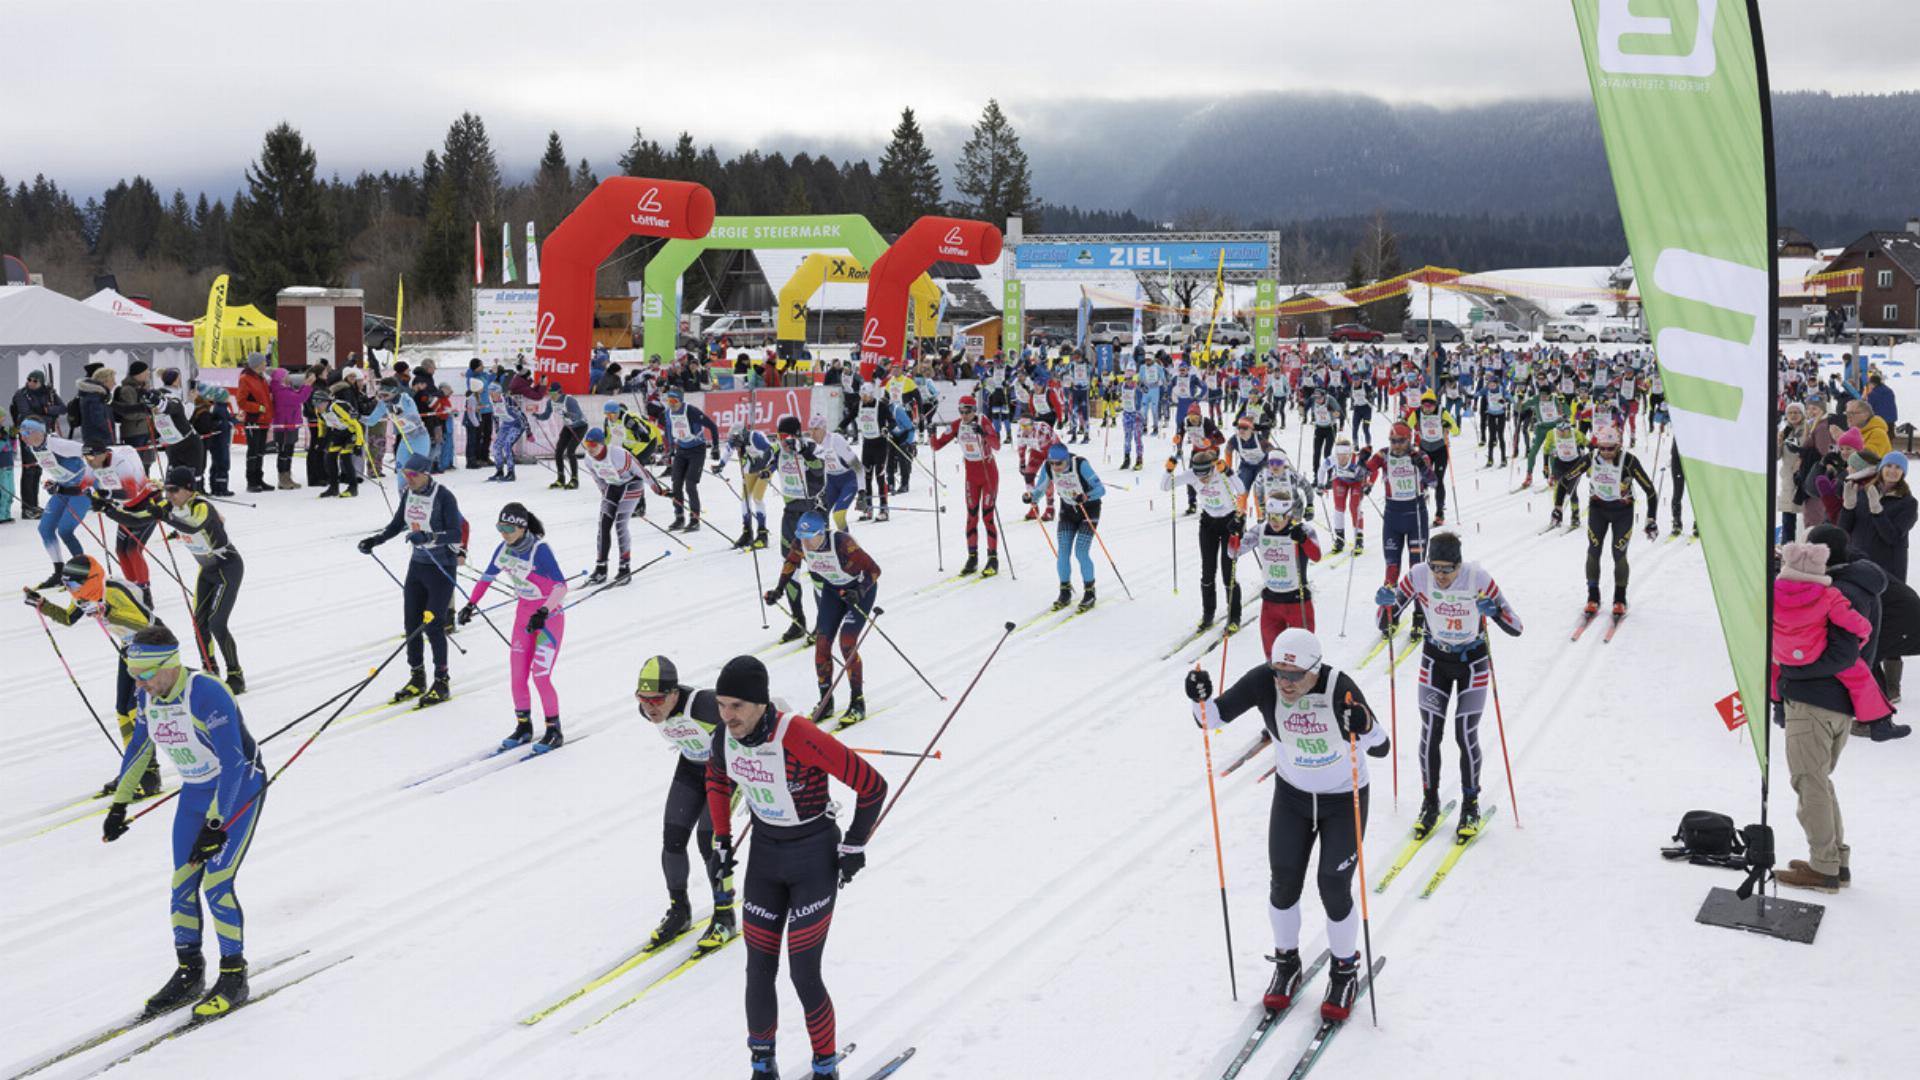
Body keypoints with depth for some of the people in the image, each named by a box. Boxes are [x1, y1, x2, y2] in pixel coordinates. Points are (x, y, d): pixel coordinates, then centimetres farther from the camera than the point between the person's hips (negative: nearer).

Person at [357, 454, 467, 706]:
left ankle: (441, 683, 6)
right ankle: (417, 680, 22)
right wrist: (374, 541, 4)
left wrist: (429, 537, -35)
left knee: (433, 625, -7)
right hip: (418, 564, 7)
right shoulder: (409, 494, 4)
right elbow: (397, 525, 17)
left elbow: (456, 534, -21)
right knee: (412, 624, 8)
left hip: (442, 567, -7)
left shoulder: (443, 496, -17)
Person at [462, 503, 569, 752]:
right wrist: (471, 604, 3)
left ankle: (554, 730, 6)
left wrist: (543, 613, -42)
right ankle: (523, 726, 22)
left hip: (550, 616, -6)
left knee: (540, 676, -9)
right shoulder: (504, 550, -3)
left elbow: (561, 585, -31)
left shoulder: (540, 550, -23)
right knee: (517, 676, 5)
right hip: (524, 613, 6)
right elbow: (487, 577, 12)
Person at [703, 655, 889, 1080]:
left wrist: (854, 846, -11)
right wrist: (722, 841, 11)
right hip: (764, 857, 5)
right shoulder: (726, 734, -11)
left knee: (803, 975, -2)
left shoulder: (799, 736, -30)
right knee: (759, 970, 8)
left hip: (815, 861, -5)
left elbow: (872, 785, -23)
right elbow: (717, 779, 14)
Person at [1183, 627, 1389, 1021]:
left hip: (1344, 800, -3)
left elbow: (1381, 748, -28)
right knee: (1283, 884, 4)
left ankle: (1345, 972, 25)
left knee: (1333, 889, -2)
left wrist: (1363, 727, -49)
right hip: (1292, 794, 3)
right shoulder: (1263, 681, -22)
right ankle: (1286, 965, 30)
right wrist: (1201, 699, -39)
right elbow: (1214, 717, -17)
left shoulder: (1339, 688, -30)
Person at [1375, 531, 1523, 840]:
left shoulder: (1478, 578, -24)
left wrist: (1494, 611, -42)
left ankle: (1471, 806, 16)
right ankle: (1430, 802, 18)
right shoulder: (1418, 576, -18)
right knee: (1430, 734, 0)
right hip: (1435, 659, 2)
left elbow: (1515, 628, -22)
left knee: (1466, 735, -4)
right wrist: (1387, 602, -32)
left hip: (1473, 662, -2)